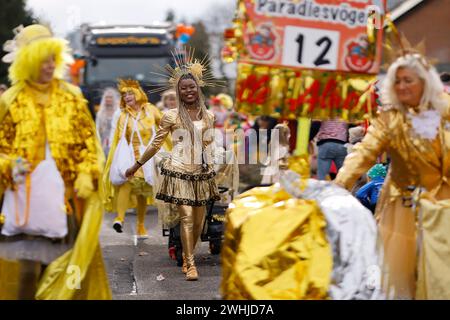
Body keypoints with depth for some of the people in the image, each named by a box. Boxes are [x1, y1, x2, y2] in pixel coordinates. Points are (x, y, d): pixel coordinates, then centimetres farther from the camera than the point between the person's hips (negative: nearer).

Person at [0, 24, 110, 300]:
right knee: (28, 267, -8)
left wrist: (87, 175, -6)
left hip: (65, 193, 2)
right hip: (25, 194, -2)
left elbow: (89, 141, 8)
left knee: (58, 265, 6)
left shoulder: (71, 96, 7)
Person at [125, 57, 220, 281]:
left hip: (202, 172, 4)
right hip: (180, 171, -4)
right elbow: (155, 144, 5)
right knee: (187, 217, -10)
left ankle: (187, 256, 23)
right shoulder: (171, 116, -3)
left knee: (199, 220, 6)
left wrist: (210, 167, 14)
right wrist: (136, 166, 8)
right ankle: (190, 264, -7)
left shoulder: (208, 116, 7)